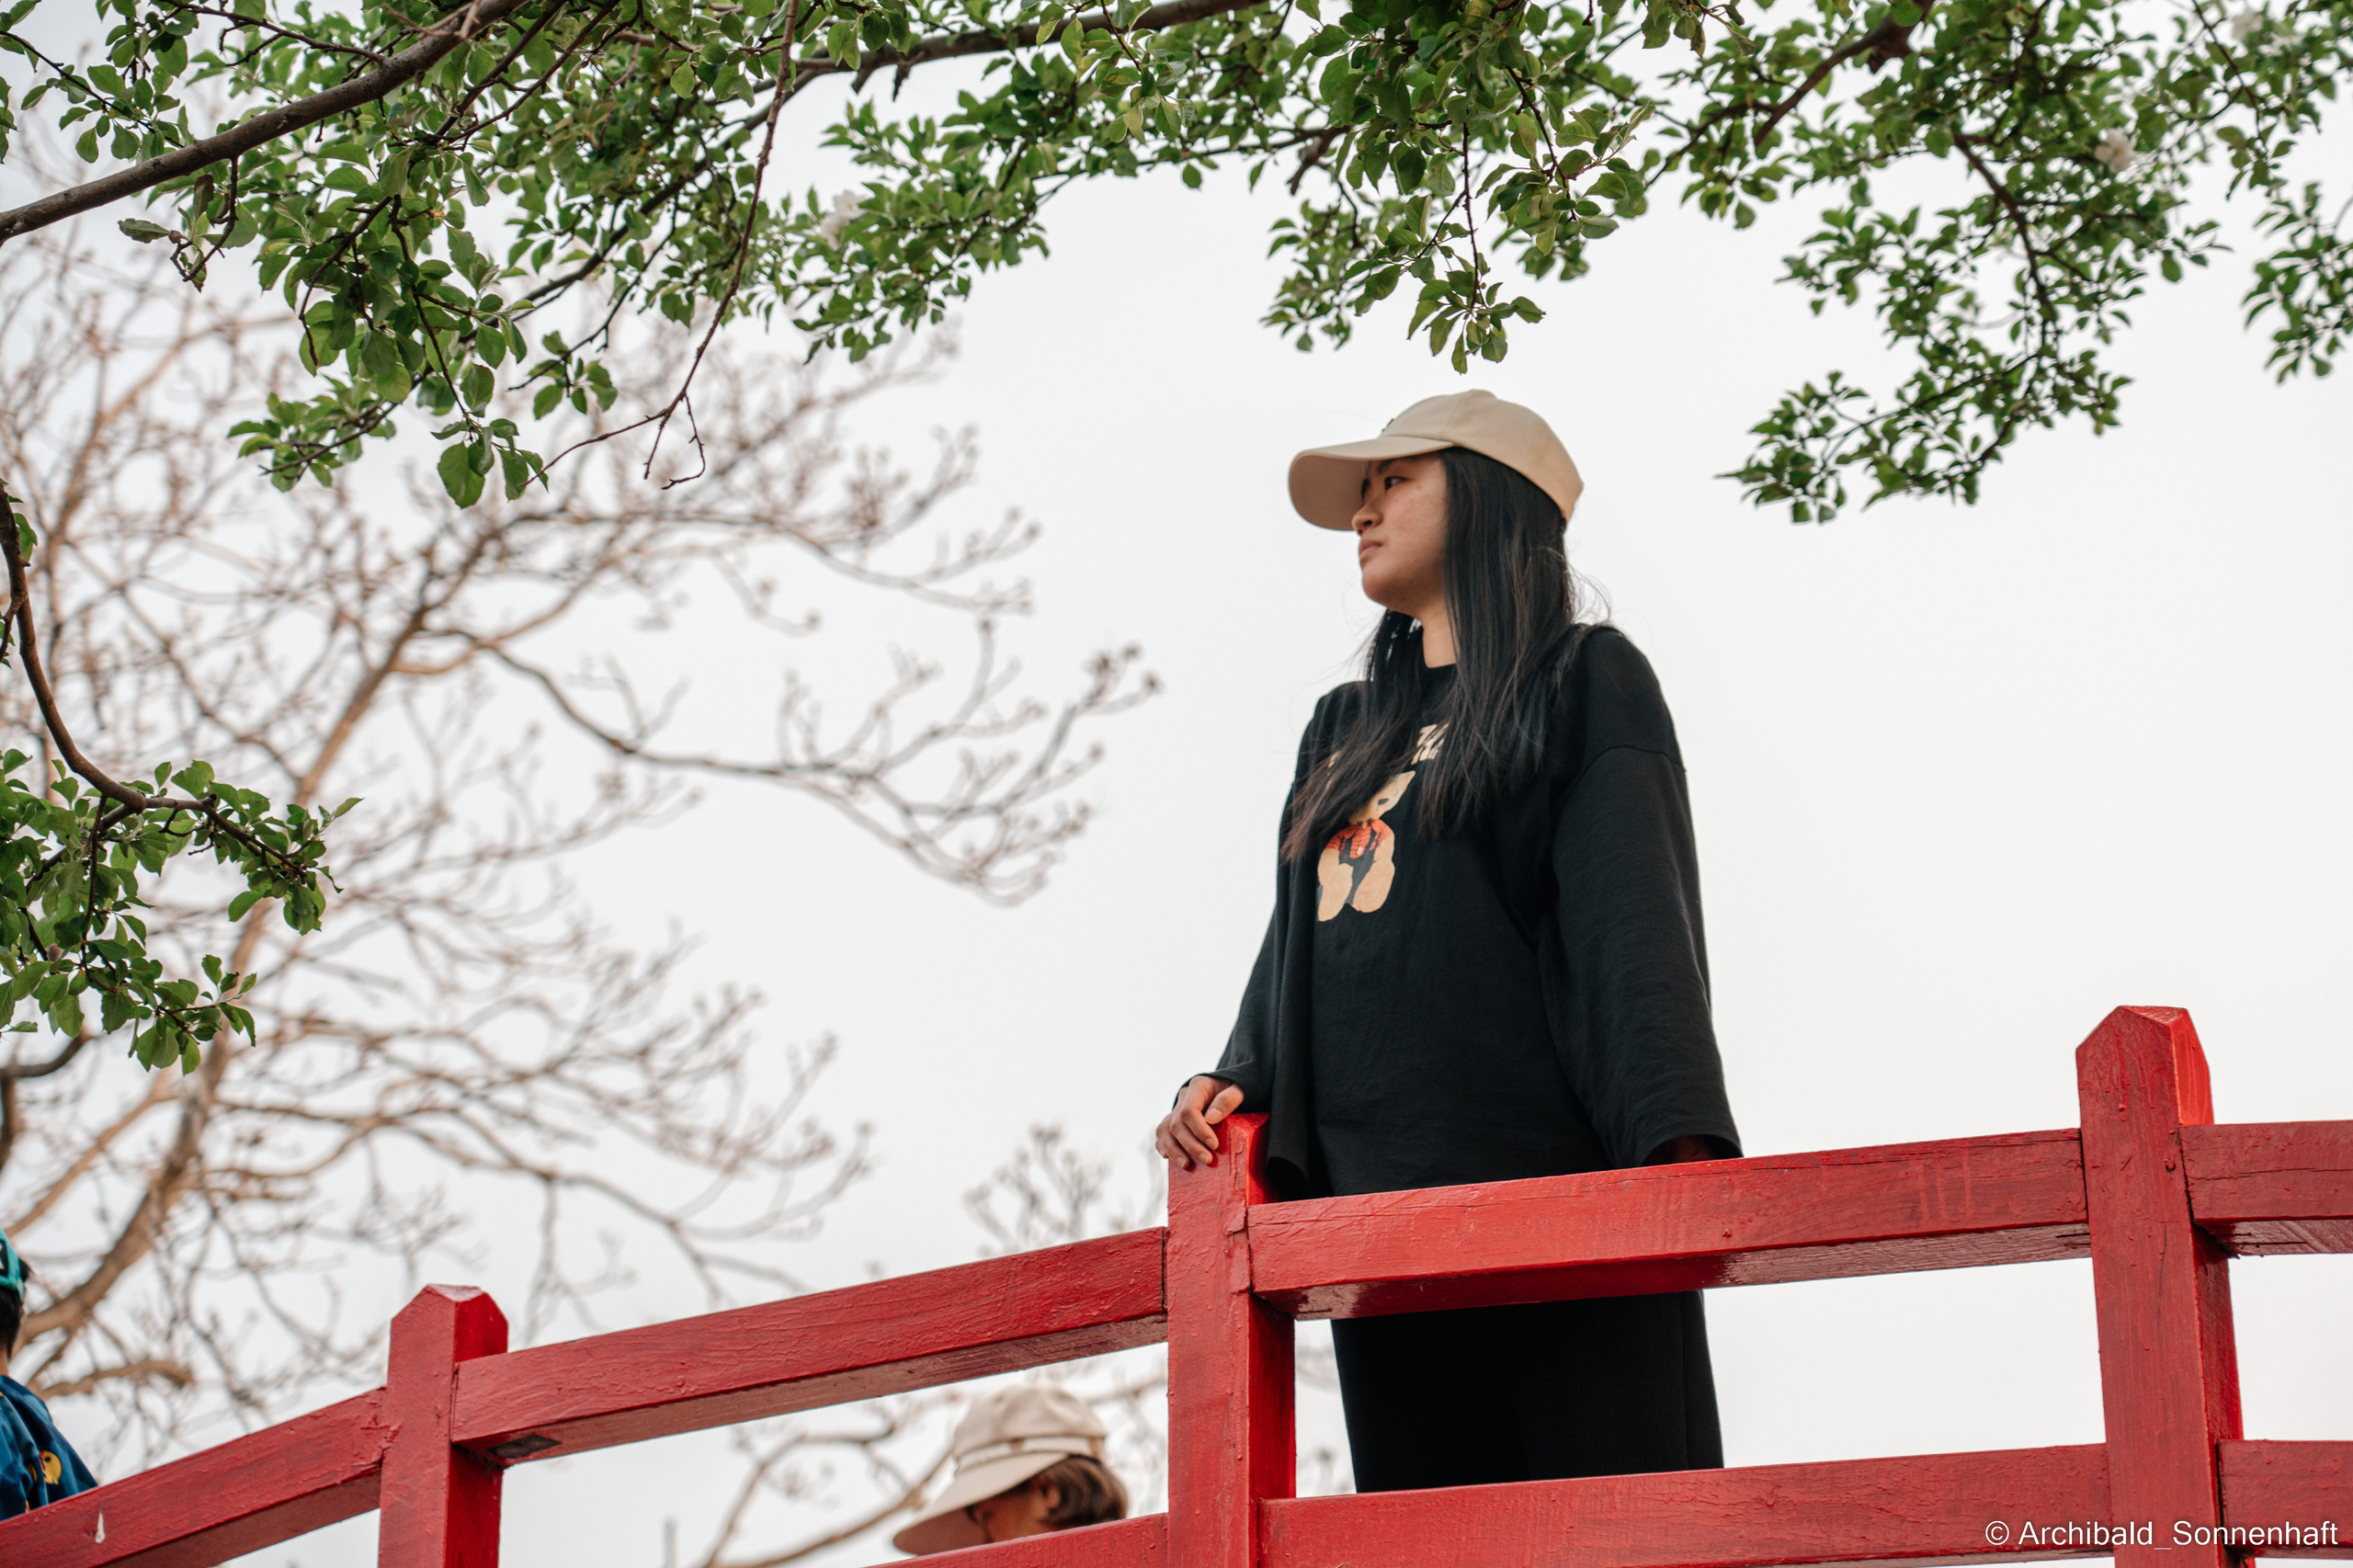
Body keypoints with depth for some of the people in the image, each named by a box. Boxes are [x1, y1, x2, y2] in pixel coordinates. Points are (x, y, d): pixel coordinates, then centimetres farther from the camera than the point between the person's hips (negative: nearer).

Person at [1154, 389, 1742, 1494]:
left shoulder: (1581, 681, 8)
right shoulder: (1342, 730, 28)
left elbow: (1635, 920, -5)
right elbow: (1294, 947, 22)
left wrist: (1681, 1141, -19)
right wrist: (1236, 1086, 2)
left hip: (1550, 1187, -6)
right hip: (1376, 1199, 6)